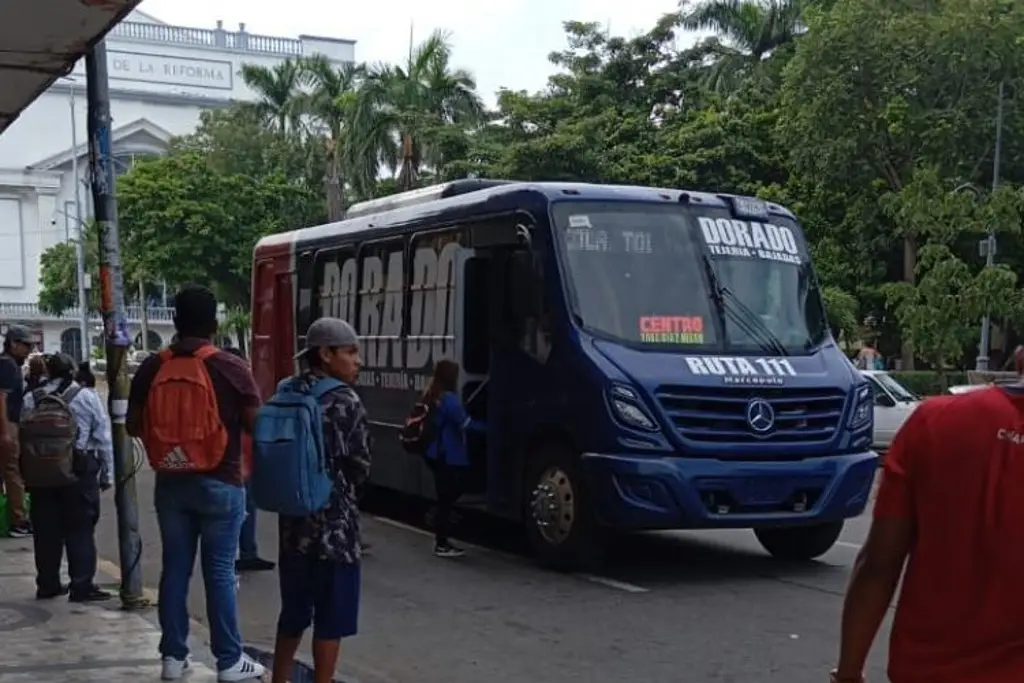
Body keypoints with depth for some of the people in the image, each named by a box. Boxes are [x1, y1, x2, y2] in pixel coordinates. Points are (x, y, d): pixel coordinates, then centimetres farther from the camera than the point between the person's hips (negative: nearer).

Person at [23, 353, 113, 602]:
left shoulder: (30, 400, 4)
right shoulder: (87, 397, -2)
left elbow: (21, 438, 4)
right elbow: (103, 438, -2)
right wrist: (107, 473, 5)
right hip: (79, 470, -3)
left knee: (46, 530, 11)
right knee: (80, 530, 1)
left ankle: (47, 584, 18)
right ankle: (82, 586, -1)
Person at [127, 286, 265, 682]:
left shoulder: (152, 368, -1)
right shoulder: (231, 368, -12)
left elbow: (135, 425, 6)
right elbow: (256, 426, -10)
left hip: (170, 482, 3)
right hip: (220, 483, -3)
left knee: (175, 568, 12)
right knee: (219, 572, 2)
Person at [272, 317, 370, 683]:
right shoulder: (345, 402, -12)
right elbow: (360, 468, -7)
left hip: (294, 518, 7)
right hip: (333, 522, -7)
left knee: (294, 611, 19)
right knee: (331, 616, 3)